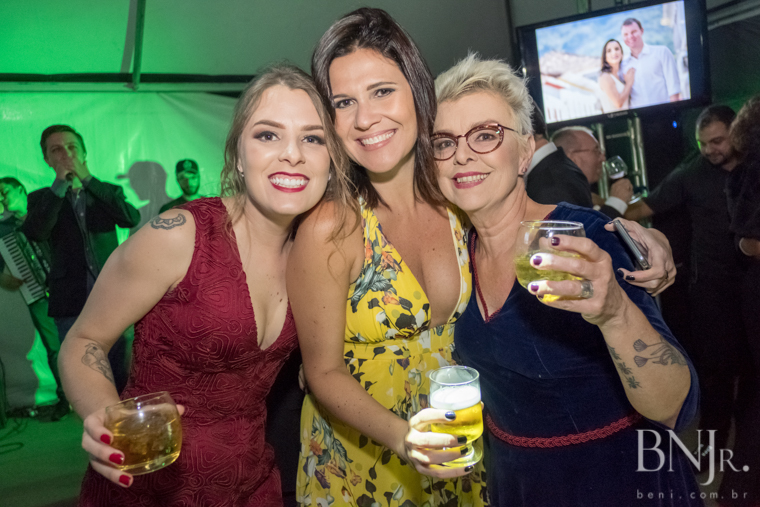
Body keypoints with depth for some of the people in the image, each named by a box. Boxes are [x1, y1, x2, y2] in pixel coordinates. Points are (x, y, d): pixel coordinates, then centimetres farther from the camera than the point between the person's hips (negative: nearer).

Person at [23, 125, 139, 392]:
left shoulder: (107, 192, 9)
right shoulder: (42, 198, 8)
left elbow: (132, 218, -12)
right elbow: (34, 233, -13)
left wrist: (87, 179, -14)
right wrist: (61, 183, -15)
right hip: (71, 303, 0)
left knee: (120, 375, 7)